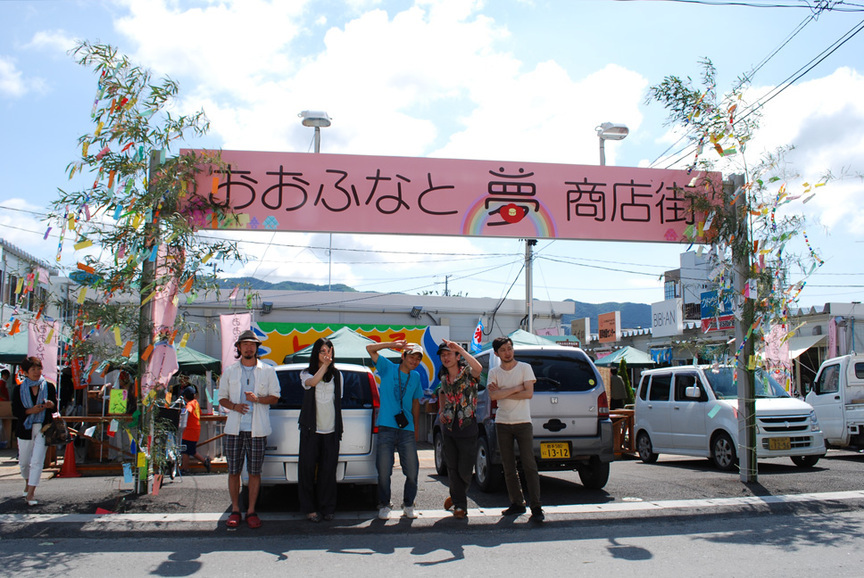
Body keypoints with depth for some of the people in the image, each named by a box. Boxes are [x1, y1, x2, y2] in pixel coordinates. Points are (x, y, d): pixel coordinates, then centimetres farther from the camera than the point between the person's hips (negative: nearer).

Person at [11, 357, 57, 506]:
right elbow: (15, 411, -3)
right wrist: (31, 411, -19)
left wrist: (51, 405, -17)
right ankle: (28, 484, 41)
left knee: (37, 461, -10)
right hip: (25, 429, 1)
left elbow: (55, 407, 6)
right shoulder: (19, 389, 1)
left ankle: (30, 494, -6)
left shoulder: (49, 387, 2)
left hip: (43, 428, -1)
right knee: (24, 461, 13)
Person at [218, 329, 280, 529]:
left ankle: (251, 511, 11)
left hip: (257, 430, -1)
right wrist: (234, 406, -9)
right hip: (234, 428, 1)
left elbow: (275, 396, 7)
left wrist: (258, 399, -12)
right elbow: (222, 398, 13)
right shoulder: (229, 372, 11)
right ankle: (235, 510, 15)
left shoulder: (267, 371, 8)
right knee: (233, 471, 4)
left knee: (255, 472, 2)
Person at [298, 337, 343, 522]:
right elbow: (312, 382, -21)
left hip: (331, 430, 2)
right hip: (311, 429, -2)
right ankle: (309, 509, 11)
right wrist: (325, 365, -28)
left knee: (328, 471, 3)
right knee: (307, 469, 0)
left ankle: (327, 508, 14)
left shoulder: (337, 375, 11)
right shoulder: (306, 373, 4)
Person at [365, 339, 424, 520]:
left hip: (407, 430, 3)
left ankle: (408, 505, 20)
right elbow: (370, 348, -7)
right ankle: (384, 506, 17)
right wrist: (394, 344, -8)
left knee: (412, 471, 1)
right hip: (386, 428, -3)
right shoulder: (388, 368, 3)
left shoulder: (416, 377, 13)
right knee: (384, 471, 0)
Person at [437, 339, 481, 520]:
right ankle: (460, 504, 25)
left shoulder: (467, 372, -11)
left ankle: (457, 496, 31)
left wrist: (461, 349, -43)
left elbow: (478, 368, -37)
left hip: (467, 427, -5)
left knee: (465, 470, 1)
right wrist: (441, 411, 12)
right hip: (448, 427, 5)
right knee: (452, 468, 7)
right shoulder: (443, 377, 6)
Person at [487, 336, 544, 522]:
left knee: (529, 465, -7)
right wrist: (516, 389, -10)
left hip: (523, 422, -3)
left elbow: (529, 393, -9)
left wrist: (503, 393, -7)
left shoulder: (524, 367, 2)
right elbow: (493, 395, -7)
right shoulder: (494, 372, 8)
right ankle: (517, 504, 16)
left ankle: (536, 507, -4)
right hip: (502, 423, 3)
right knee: (508, 467, 6)